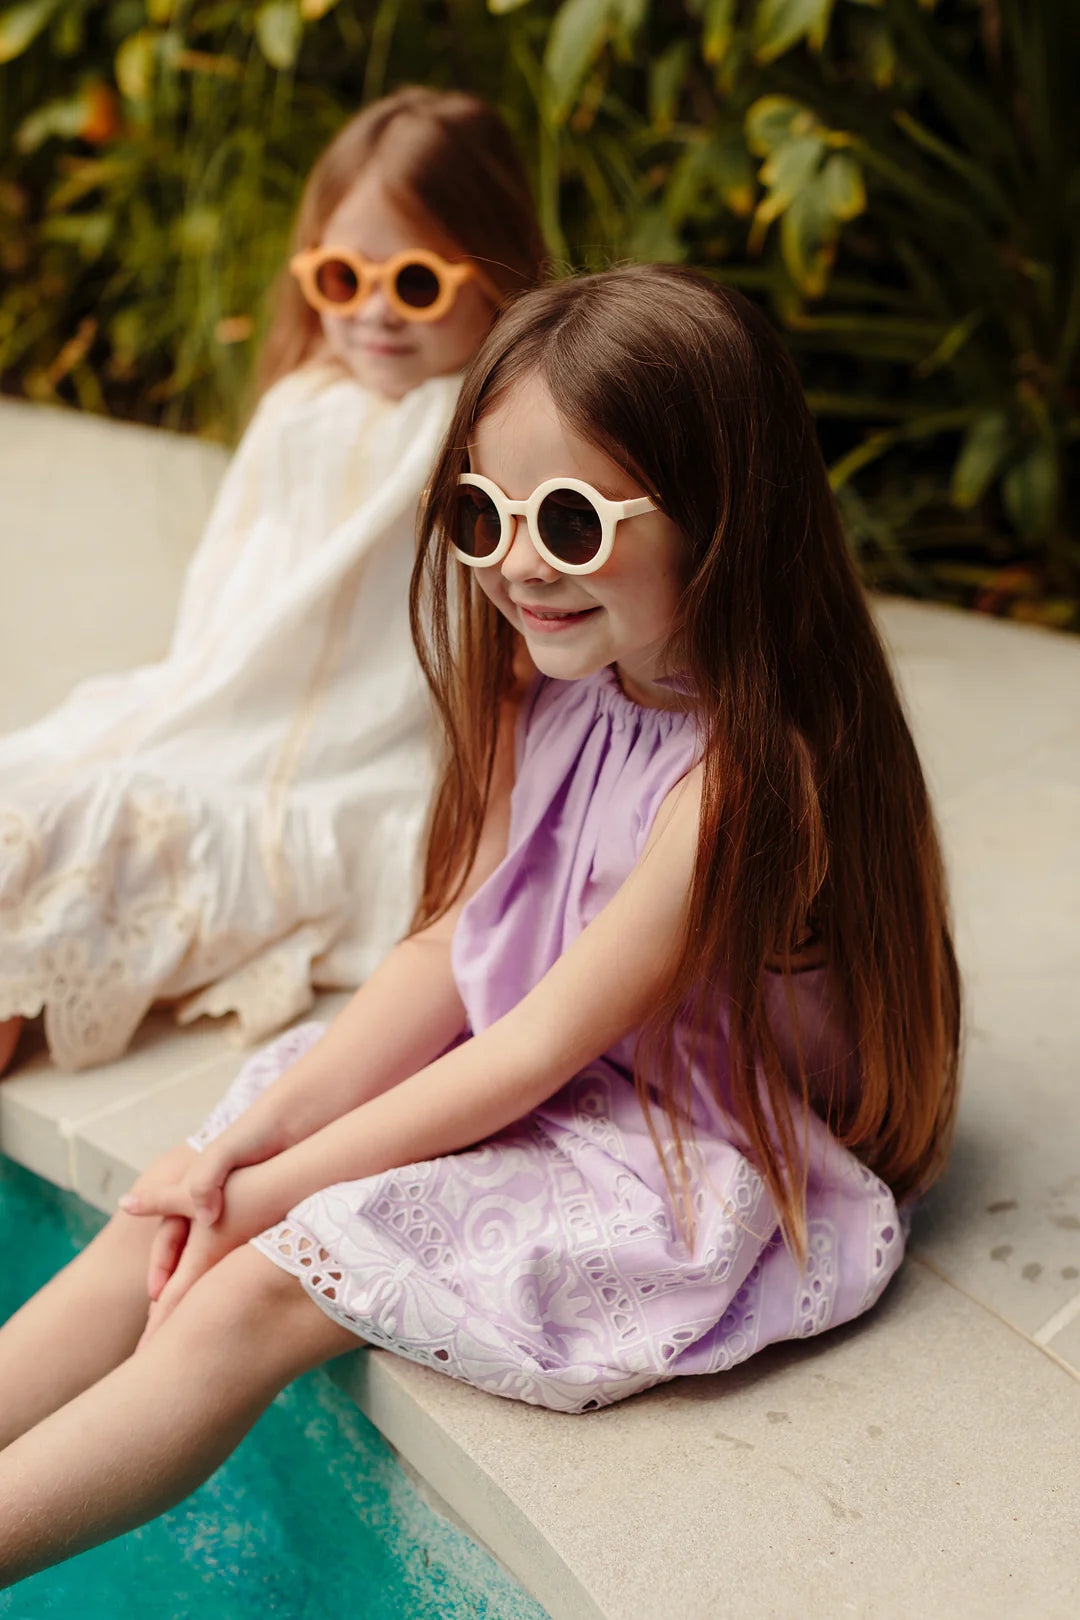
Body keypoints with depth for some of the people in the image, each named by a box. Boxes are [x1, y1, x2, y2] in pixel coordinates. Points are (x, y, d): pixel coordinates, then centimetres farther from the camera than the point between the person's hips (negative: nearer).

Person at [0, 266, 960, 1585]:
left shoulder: (742, 781, -27)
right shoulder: (556, 708, -1)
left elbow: (539, 1049, -22)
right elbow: (446, 953, 1)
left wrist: (269, 1190, -15)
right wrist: (246, 1141, -8)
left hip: (680, 1180, -8)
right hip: (521, 1087, 8)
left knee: (253, 1293, -17)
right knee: (157, 1223, -2)